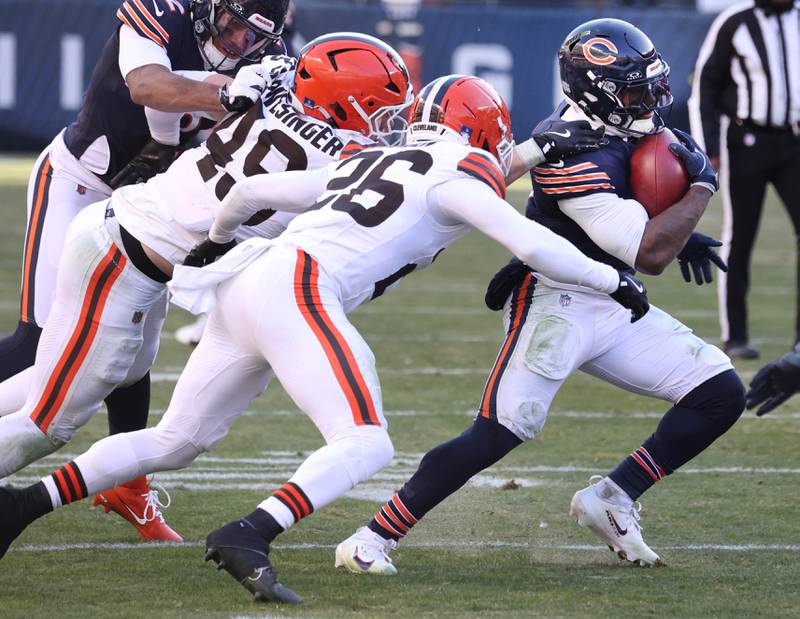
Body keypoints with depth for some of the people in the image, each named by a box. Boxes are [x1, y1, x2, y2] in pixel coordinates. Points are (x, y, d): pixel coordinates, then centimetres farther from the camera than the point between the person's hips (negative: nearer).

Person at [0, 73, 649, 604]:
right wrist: (616, 282, 10)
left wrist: (217, 240, 49)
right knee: (365, 445, -15)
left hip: (247, 287, 8)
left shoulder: (367, 162, 25)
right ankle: (248, 536, -31)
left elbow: (250, 190, 30)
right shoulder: (459, 180, 4)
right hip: (297, 292, -8)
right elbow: (536, 246, -4)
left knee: (175, 442, 17)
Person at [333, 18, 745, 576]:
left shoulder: (624, 128, 4)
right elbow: (649, 253, -26)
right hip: (556, 303, -9)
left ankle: (611, 500, 9)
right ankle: (372, 541, -15)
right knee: (499, 432, -20)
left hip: (613, 306, 9)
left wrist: (679, 235, 9)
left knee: (721, 395, 3)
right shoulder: (571, 156, -25)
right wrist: (701, 188, -14)